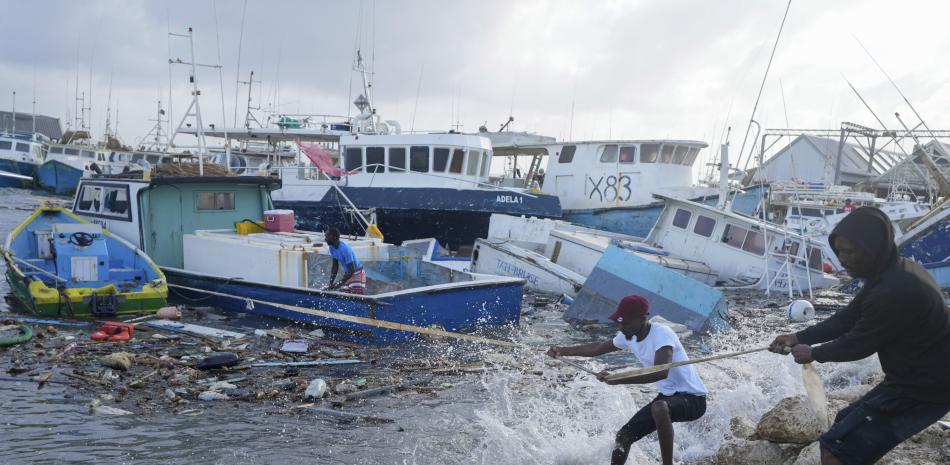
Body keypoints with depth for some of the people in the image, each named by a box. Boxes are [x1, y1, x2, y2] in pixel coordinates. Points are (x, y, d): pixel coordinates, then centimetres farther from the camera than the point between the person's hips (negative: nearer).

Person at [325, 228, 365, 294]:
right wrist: (330, 283, -4)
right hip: (347, 274, 8)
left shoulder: (345, 249, -30)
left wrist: (338, 284, -30)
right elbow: (335, 266, 3)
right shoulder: (332, 248, -6)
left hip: (357, 274, -8)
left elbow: (352, 271, -29)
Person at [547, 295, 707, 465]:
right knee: (623, 436, 3)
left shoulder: (662, 334, -25)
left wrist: (618, 379, -42)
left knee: (659, 408, -39)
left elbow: (661, 372, -41)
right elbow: (599, 348, 17)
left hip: (692, 398, -8)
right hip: (667, 396, 8)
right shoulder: (628, 337, 0)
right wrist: (563, 351, 13)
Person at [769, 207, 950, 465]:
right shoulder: (896, 273, 4)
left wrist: (814, 353, 1)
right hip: (924, 378, 11)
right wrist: (799, 337, 7)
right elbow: (847, 319, 12)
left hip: (921, 389, -11)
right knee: (846, 423, 25)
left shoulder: (894, 291, -29)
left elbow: (858, 344, -16)